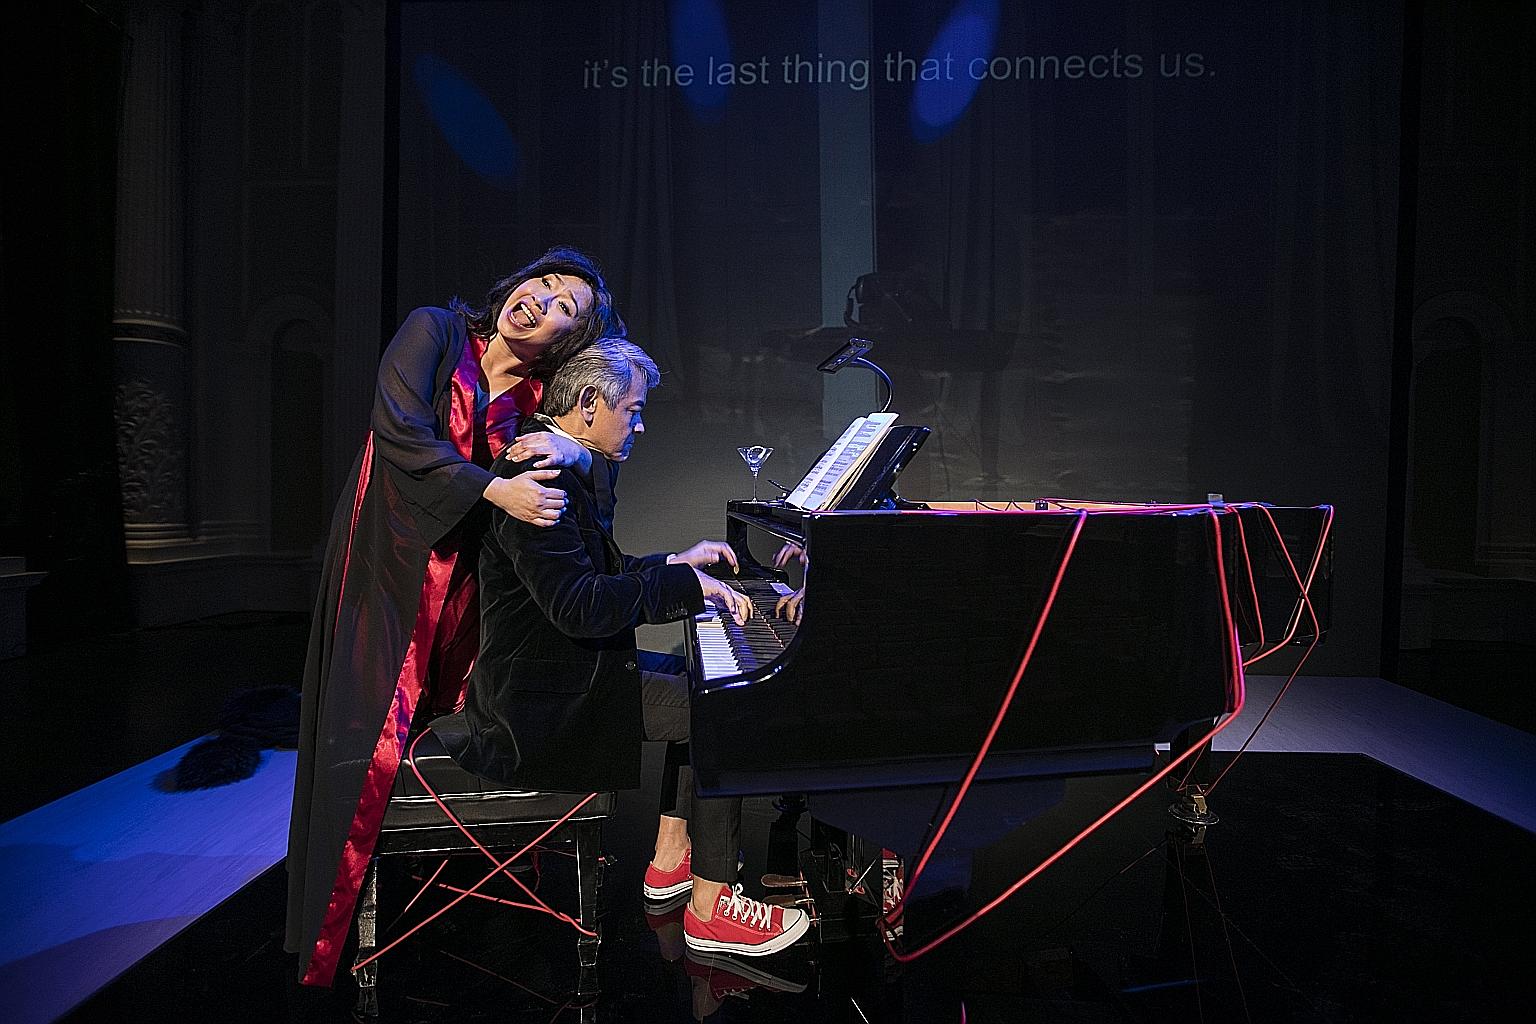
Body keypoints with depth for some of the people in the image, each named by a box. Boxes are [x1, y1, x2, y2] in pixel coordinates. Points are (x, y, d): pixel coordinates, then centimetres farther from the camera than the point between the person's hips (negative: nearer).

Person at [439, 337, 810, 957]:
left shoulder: (571, 472, 12)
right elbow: (578, 605, -29)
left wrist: (676, 562, 13)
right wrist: (688, 584, -23)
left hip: (571, 667, 11)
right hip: (543, 698, -11)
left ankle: (671, 860, 20)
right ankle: (710, 907, -3)